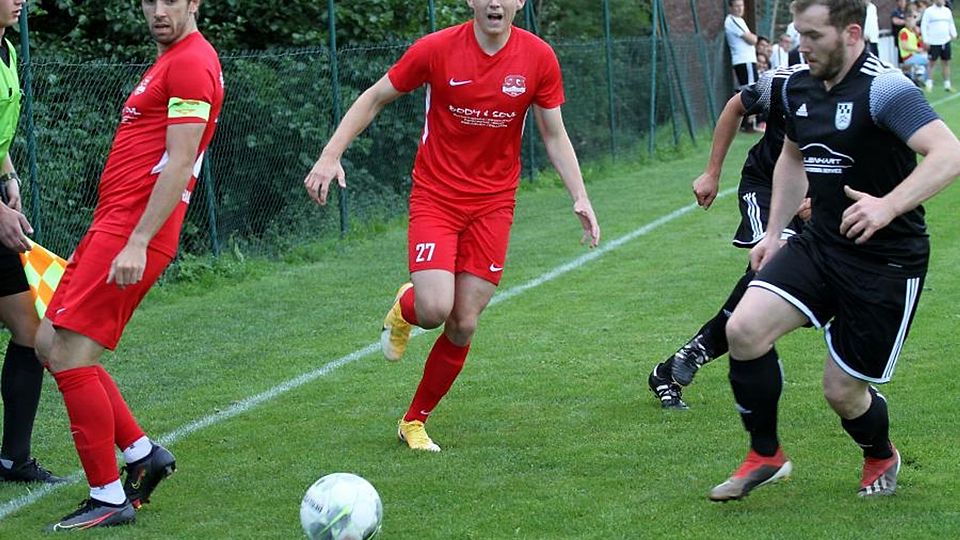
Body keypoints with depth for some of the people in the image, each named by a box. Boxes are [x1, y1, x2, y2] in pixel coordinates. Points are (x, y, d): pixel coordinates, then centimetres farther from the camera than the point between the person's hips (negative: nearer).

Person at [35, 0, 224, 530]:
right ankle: (142, 455, 16)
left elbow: (178, 165, -19)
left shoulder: (192, 64, -11)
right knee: (50, 343, 11)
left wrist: (137, 243, -23)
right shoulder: (168, 61, 21)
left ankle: (109, 499, -2)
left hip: (130, 231, -10)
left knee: (69, 356, -10)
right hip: (113, 224, 10)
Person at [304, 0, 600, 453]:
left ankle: (414, 422, 21)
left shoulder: (539, 58, -5)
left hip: (493, 204, 2)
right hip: (435, 198, -2)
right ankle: (404, 308, 20)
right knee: (434, 309, -20)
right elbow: (374, 98, 0)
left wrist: (580, 197, -6)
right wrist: (330, 155, -9)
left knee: (463, 325, 0)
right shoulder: (436, 49, -11)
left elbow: (554, 135, 6)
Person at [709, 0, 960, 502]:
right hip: (820, 244, 6)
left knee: (843, 390, 1)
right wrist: (773, 232, 19)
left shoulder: (884, 88, -20)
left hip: (887, 262, -6)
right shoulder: (798, 88, 5)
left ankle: (881, 457, 37)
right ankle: (765, 456, 5)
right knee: (743, 329, -15)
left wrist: (889, 206, -43)